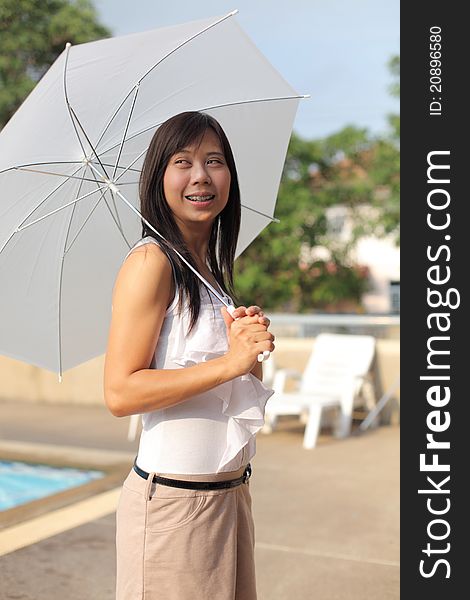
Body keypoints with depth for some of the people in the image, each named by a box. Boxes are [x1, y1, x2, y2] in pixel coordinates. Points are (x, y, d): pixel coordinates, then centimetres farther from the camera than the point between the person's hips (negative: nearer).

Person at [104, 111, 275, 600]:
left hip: (232, 495, 8)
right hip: (172, 500, -8)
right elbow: (119, 393, -20)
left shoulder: (211, 268, 11)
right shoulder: (151, 261, -14)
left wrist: (252, 347, -5)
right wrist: (229, 362, -23)